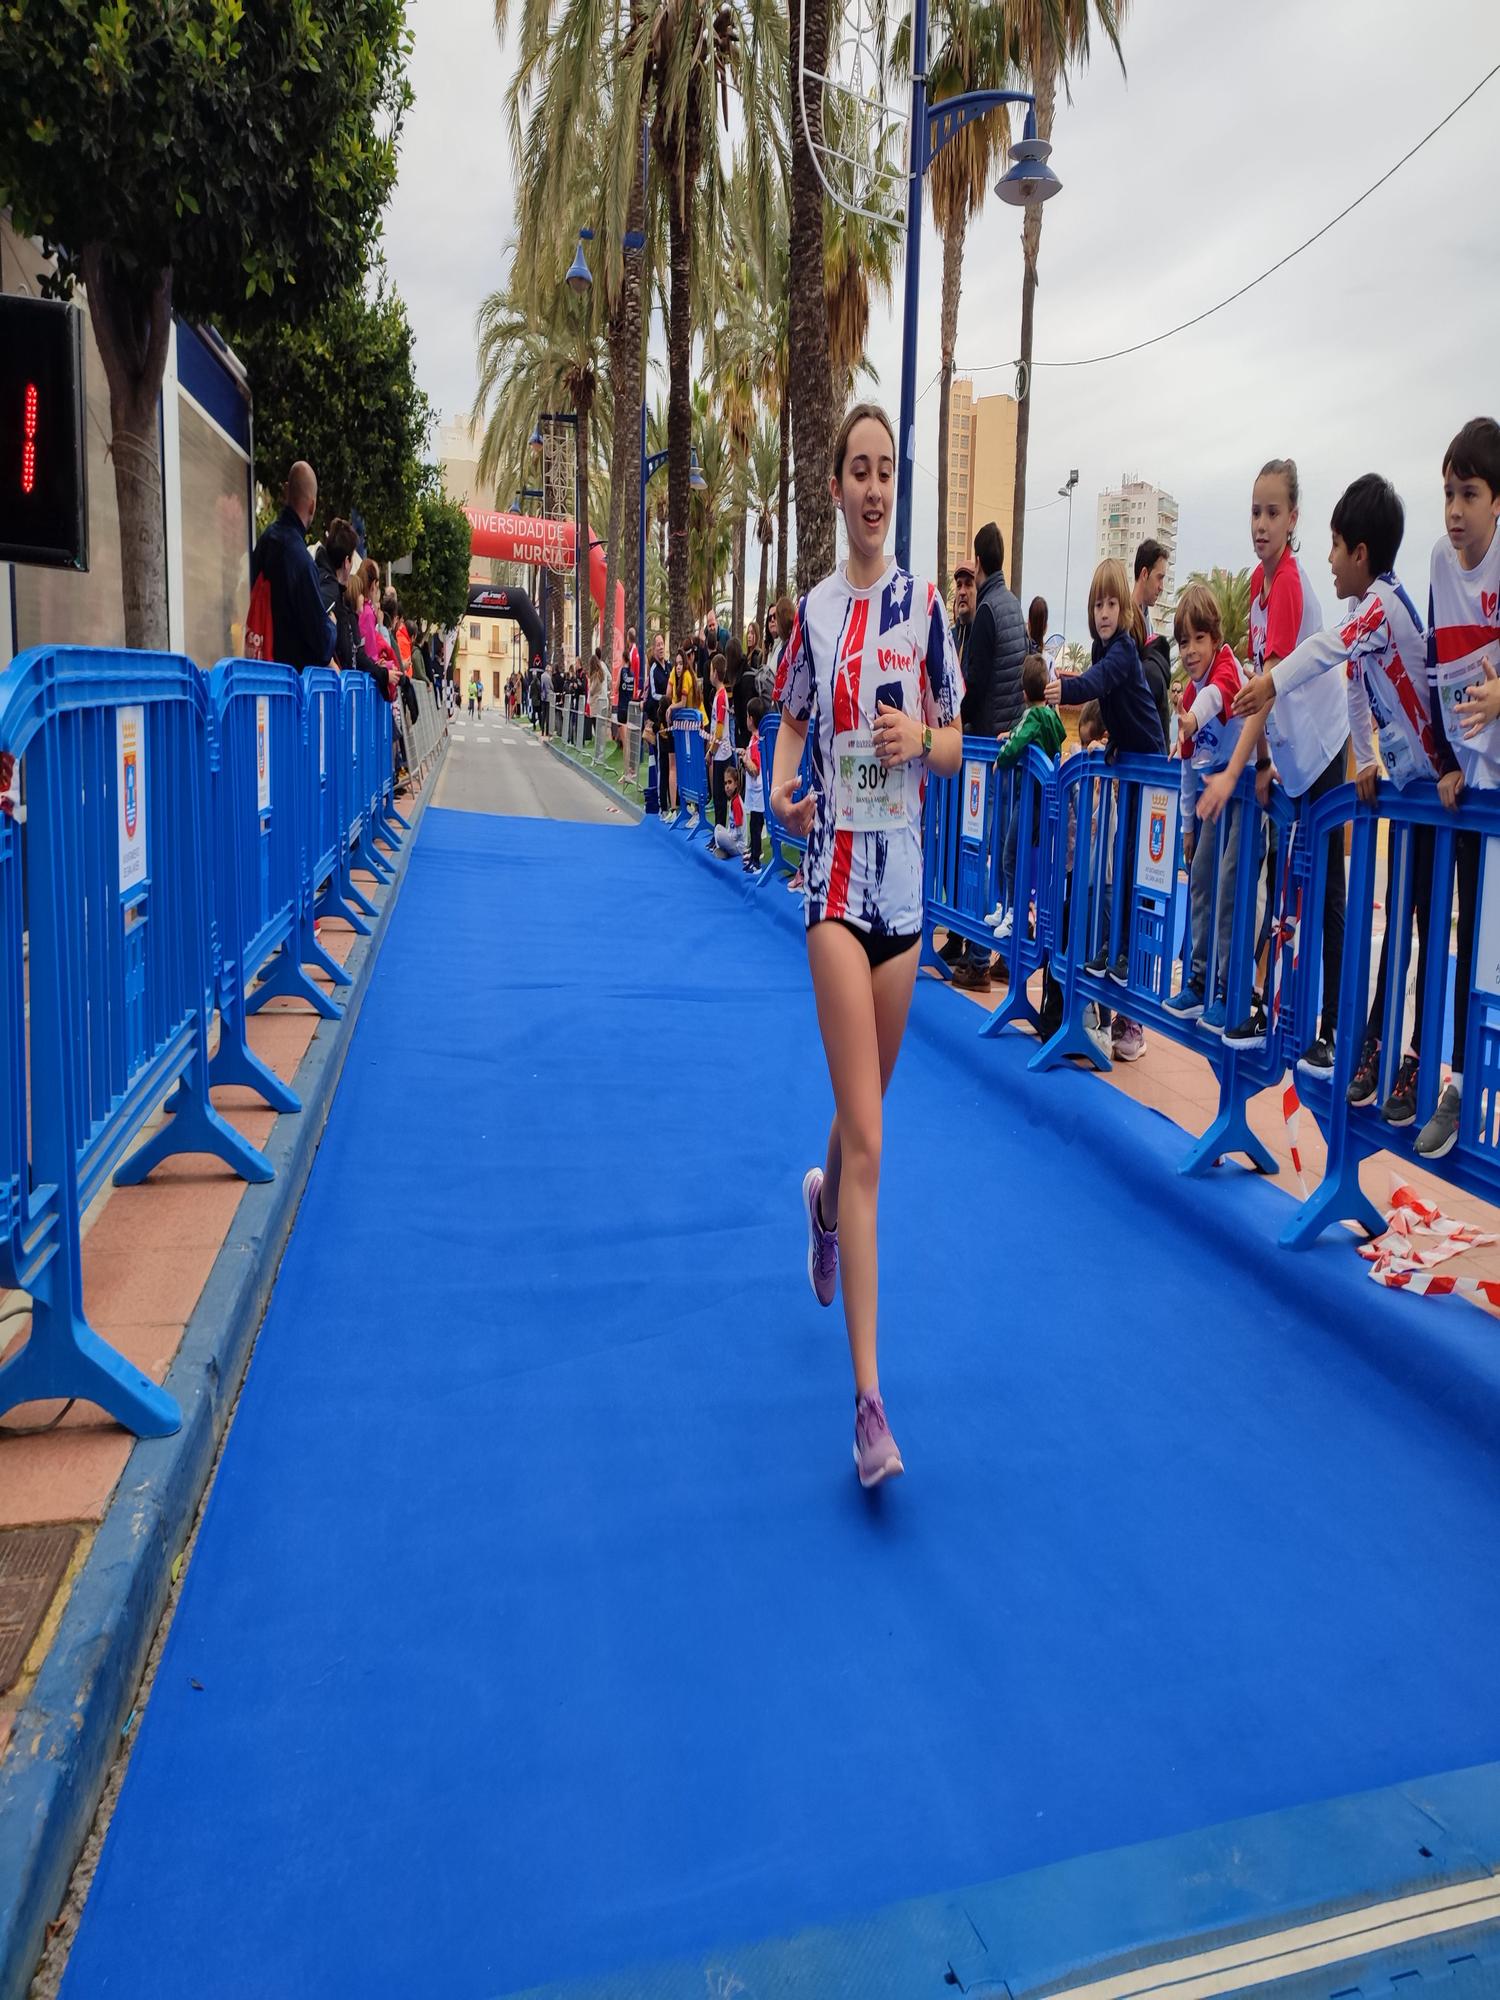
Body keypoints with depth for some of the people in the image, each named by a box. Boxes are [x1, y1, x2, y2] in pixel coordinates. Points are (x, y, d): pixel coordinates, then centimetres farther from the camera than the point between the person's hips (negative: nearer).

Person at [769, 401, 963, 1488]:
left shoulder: (926, 604, 6)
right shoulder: (815, 611, 5)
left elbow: (955, 744, 10)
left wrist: (921, 736, -12)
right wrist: (781, 790, -7)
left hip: (905, 878, 2)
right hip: (835, 878, -2)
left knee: (867, 1112, 16)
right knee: (869, 1138, -11)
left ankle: (824, 1200, 54)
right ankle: (870, 1399, -7)